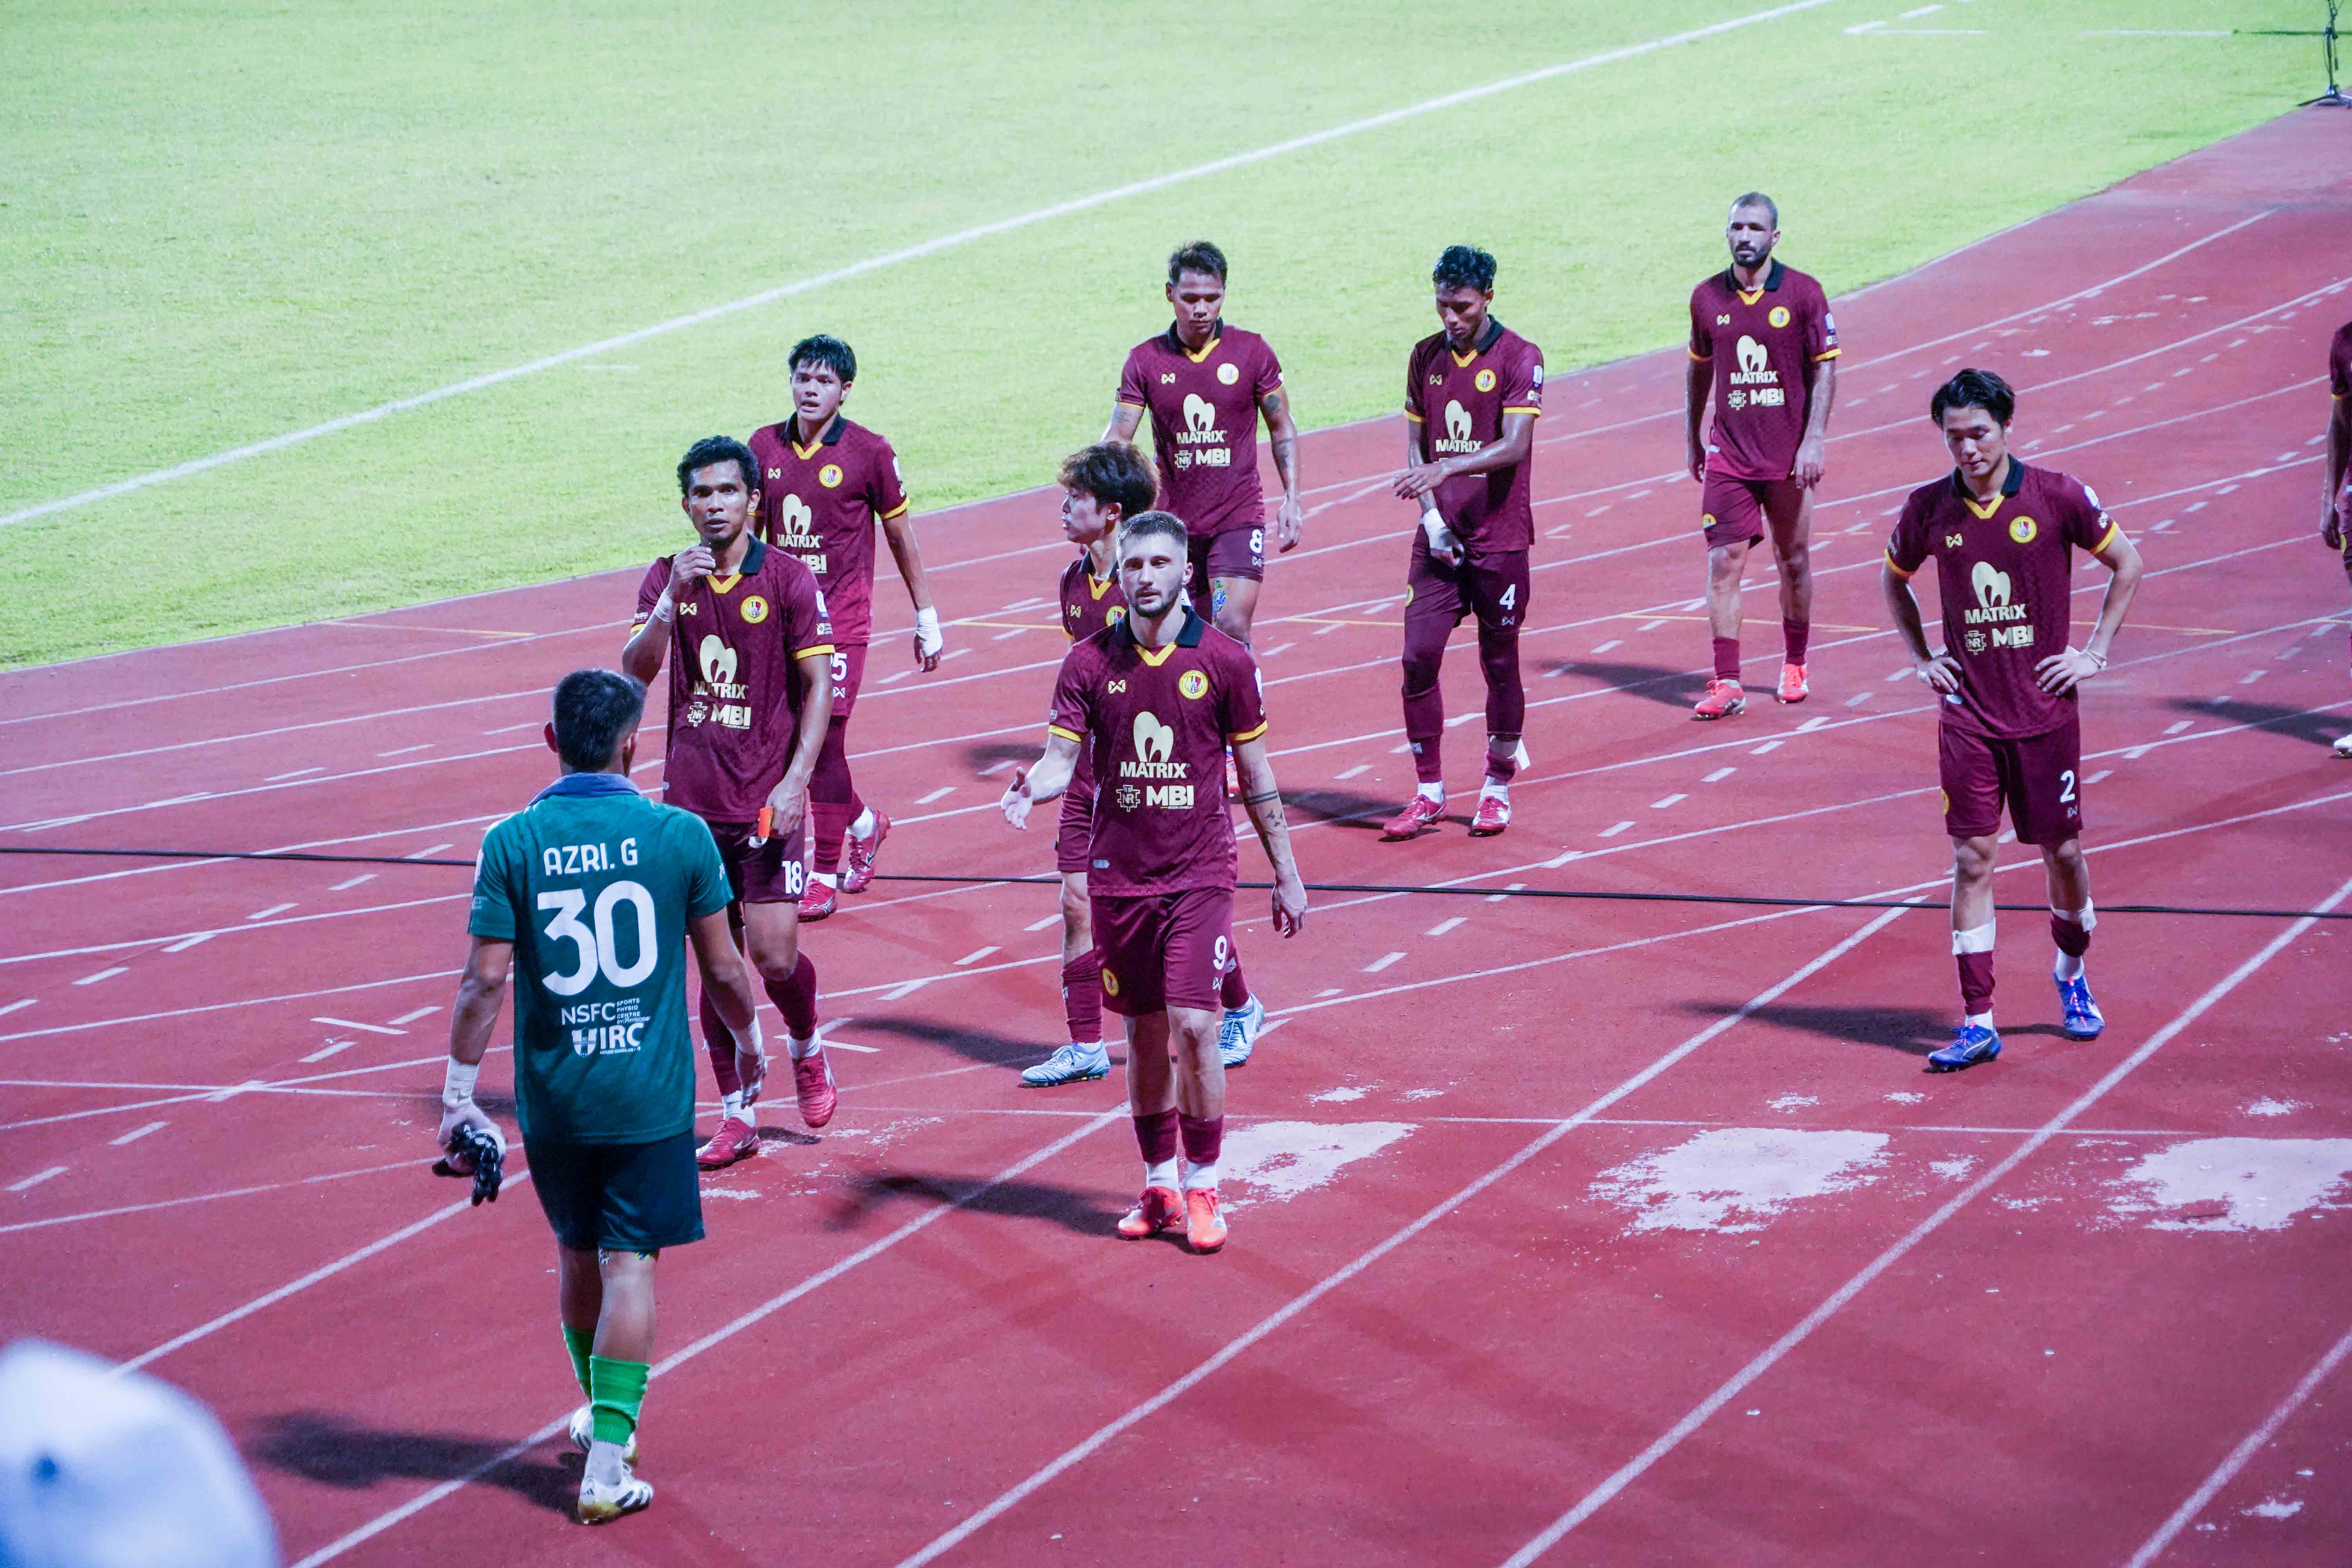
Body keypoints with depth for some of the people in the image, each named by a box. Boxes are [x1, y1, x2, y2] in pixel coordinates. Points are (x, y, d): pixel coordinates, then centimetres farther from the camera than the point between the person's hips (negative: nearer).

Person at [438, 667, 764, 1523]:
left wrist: (458, 1094, -2)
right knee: (629, 1263, 0)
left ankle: (601, 1414, 38)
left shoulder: (512, 842, -7)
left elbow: (485, 979, -9)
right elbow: (723, 970, 0)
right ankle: (609, 1457, -6)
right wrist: (747, 1042, 19)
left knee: (578, 1252, 20)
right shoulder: (680, 836, -7)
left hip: (553, 1096, 2)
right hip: (650, 1094, -2)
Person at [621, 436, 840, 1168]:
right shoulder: (667, 578, 5)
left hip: (766, 800, -3)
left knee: (774, 954, -9)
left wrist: (795, 783, -11)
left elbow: (818, 687, -2)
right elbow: (636, 671, -5)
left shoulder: (788, 580, -4)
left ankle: (807, 1049, 23)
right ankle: (737, 1116, 14)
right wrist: (673, 599, -21)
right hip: (693, 800, 3)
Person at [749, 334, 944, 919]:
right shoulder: (764, 446, 6)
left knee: (824, 739, -9)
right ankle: (865, 825, 32)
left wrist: (926, 617, 6)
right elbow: (750, 530, 16)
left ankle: (825, 876, -1)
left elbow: (901, 536, 4)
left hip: (840, 617, -4)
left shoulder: (869, 452, -4)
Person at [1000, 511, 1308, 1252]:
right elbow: (1062, 757, -3)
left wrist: (1287, 874, 9)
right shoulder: (1089, 663, 1)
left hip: (1199, 876, -2)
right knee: (1145, 1033, 8)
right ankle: (1158, 1186, 20)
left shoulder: (1225, 661, -2)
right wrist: (1033, 787, -27)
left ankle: (1202, 1190, 2)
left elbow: (1256, 776, 5)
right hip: (1119, 877, 2)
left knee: (1194, 1028, -11)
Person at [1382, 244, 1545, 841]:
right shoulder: (1426, 356, 7)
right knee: (1418, 657, -4)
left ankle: (1498, 788, 19)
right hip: (1439, 538, 4)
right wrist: (1430, 512, -4)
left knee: (1500, 663, 4)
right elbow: (1416, 441, 10)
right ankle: (1428, 792, 6)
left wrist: (1446, 468, -32)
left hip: (1499, 539, -4)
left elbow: (1515, 445, -19)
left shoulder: (1519, 358, -8)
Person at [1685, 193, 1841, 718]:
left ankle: (1794, 665, 30)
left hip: (1788, 457, -1)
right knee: (1723, 563, -8)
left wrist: (1814, 440, -11)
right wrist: (1691, 439, 18)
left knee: (1794, 562, 11)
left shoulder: (1803, 294, -5)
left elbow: (1825, 368, -3)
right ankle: (1726, 684, -8)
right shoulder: (1707, 297, 3)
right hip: (1728, 454, 1)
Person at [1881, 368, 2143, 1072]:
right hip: (1968, 715, 1)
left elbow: (2127, 565, 4)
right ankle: (1977, 1022, -1)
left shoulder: (2057, 497, -8)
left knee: (2062, 851, 8)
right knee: (1973, 860, -3)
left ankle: (2071, 972, 36)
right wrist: (1921, 658, 10)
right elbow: (1894, 578, 18)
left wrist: (2094, 652, 0)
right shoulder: (1929, 508, -1)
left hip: (2044, 710, -1)